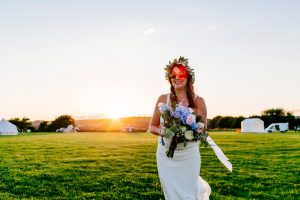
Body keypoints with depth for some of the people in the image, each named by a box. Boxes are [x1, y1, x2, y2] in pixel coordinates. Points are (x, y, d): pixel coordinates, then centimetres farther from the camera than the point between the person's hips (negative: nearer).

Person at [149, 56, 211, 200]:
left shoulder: (198, 101, -3)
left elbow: (203, 130, 4)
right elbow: (152, 126, 5)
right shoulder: (163, 99, -2)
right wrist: (162, 132, -16)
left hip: (189, 155, -1)